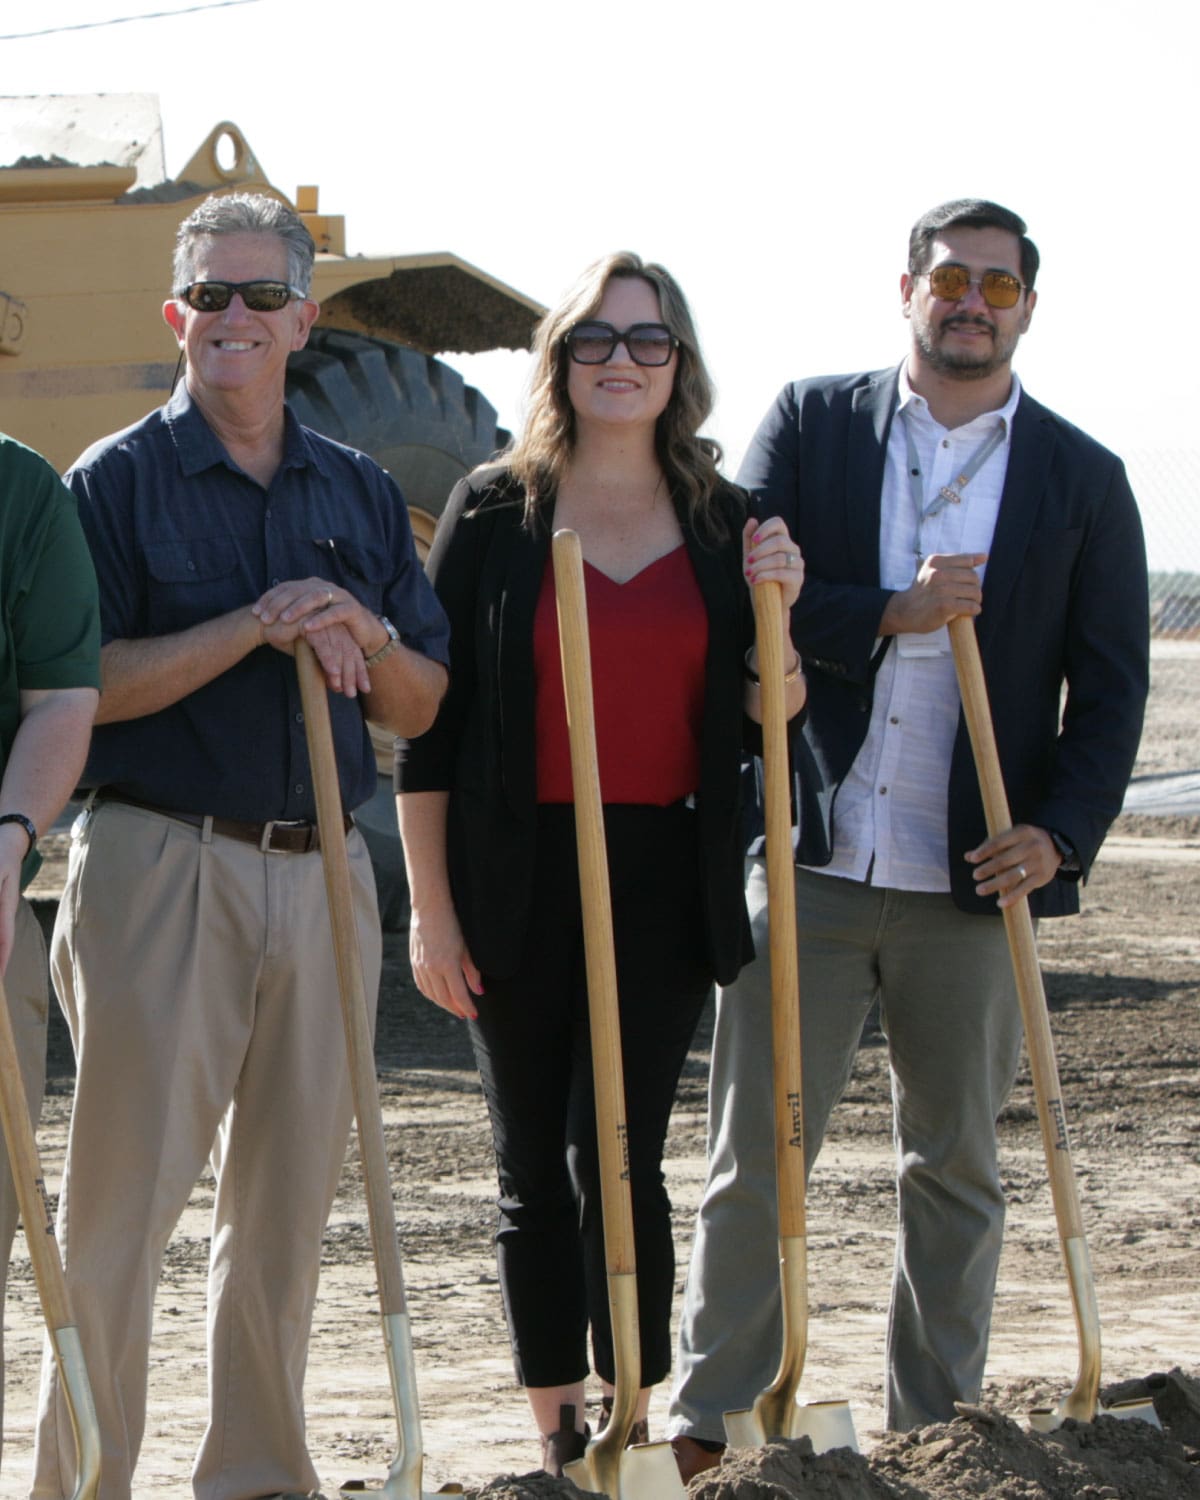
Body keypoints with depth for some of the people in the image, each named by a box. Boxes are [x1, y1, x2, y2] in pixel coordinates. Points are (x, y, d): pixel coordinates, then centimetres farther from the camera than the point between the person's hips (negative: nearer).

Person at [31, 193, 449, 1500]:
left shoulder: (359, 495, 14)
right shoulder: (119, 481, 0)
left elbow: (421, 708, 14)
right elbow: (83, 686, -9)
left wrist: (367, 638, -8)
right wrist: (255, 628, -17)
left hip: (319, 868, 5)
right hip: (160, 862, -5)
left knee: (287, 1199, 8)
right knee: (126, 1193, -6)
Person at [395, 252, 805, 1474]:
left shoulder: (723, 524, 7)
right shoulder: (494, 512, 1)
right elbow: (429, 720, 1)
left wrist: (775, 615, -7)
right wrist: (431, 908, -3)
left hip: (664, 879, 0)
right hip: (521, 879, 0)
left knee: (620, 1153, -6)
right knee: (534, 1168, 5)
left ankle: (631, 1423, 0)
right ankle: (557, 1433, 14)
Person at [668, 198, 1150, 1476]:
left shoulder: (1082, 480, 6)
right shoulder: (810, 425, 6)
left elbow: (1111, 686, 5)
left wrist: (1060, 832, -9)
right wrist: (893, 614, -13)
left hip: (971, 884, 1)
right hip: (808, 864, -1)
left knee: (956, 1166, 10)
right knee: (757, 1152, 0)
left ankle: (935, 1433, 20)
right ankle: (711, 1419, 8)